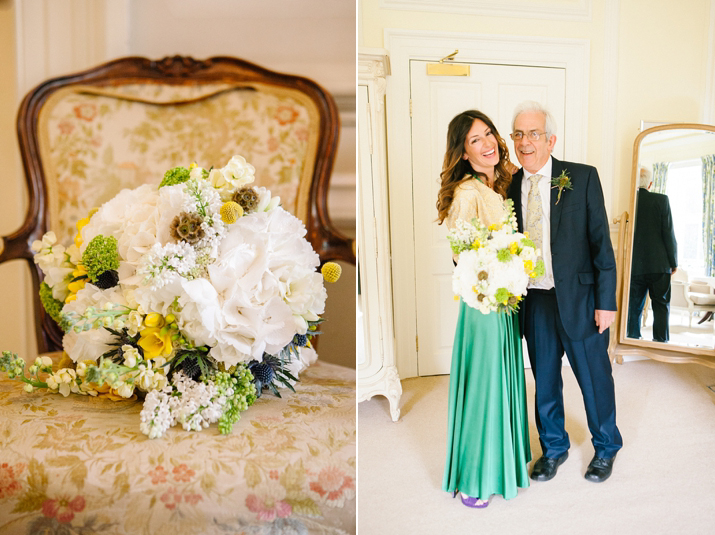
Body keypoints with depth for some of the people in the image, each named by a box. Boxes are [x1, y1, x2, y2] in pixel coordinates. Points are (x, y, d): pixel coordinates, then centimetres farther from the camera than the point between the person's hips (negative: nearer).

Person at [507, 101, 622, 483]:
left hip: (578, 299, -2)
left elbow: (600, 242, -6)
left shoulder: (583, 178, -6)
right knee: (544, 380, 15)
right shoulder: (509, 186, 2)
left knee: (594, 378, 12)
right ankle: (553, 447, 37)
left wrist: (606, 302, -9)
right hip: (533, 303, 3)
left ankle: (606, 447, 37)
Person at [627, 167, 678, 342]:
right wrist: (674, 262, 4)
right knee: (661, 306, 7)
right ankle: (660, 342, 5)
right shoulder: (661, 200, -5)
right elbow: (668, 233, -6)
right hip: (659, 265, -1)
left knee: (634, 307, 8)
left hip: (635, 267, 1)